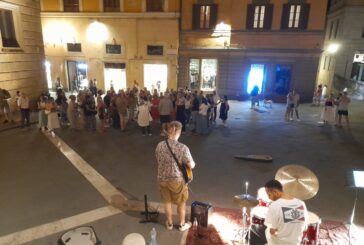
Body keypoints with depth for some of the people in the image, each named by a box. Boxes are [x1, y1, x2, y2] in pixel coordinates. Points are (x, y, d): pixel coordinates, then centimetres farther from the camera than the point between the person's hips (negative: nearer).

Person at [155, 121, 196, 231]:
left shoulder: (159, 145, -10)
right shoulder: (183, 148, -24)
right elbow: (191, 165, -16)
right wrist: (192, 162, 6)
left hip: (162, 179, 4)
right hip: (177, 180, -3)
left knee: (167, 202, 23)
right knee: (181, 203, 20)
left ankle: (169, 223, 41)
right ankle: (182, 224, 37)